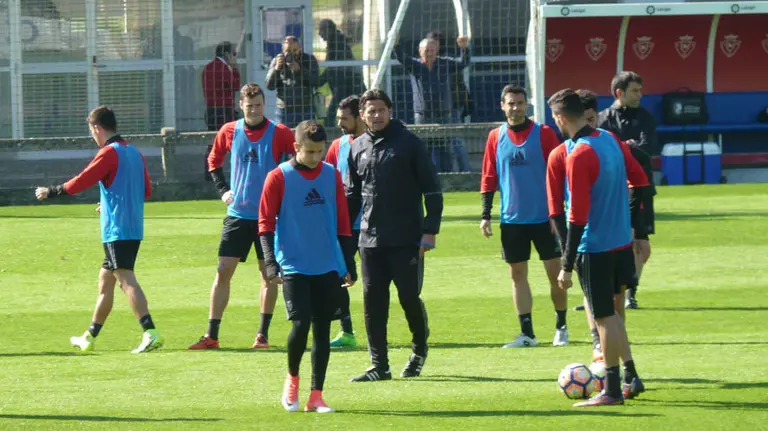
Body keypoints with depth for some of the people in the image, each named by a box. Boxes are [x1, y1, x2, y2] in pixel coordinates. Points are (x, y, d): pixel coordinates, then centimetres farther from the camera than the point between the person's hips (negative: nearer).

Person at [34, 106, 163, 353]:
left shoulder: (109, 153, -10)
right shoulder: (135, 153, 14)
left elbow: (81, 183, -13)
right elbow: (146, 191, 18)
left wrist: (50, 192, -1)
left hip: (116, 229, -9)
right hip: (134, 229, 9)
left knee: (126, 279, -14)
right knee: (105, 280, 17)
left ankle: (150, 333, -27)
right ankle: (89, 338, 25)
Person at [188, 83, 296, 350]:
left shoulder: (279, 133, -5)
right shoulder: (229, 132, 3)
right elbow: (214, 161, 19)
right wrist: (222, 189, 8)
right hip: (237, 213, 2)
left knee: (268, 273, 4)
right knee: (223, 272, -3)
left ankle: (263, 334, 12)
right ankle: (211, 335, -1)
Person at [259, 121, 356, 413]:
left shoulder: (331, 176, 6)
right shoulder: (279, 177, -5)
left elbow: (343, 223, 12)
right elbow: (265, 222, -4)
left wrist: (348, 264, 11)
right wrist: (270, 262, -13)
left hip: (328, 268, 4)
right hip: (294, 267, -4)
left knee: (322, 330, 4)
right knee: (300, 324, -15)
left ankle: (316, 396, 10)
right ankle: (292, 378, 11)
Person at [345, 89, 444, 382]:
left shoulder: (408, 143, -3)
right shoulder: (357, 148, 11)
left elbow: (432, 189, -3)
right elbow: (351, 194, 18)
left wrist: (430, 230, -9)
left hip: (407, 239, -4)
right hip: (371, 239, 4)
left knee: (409, 297, -1)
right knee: (373, 301, 0)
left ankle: (419, 350, 25)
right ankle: (379, 365, 4)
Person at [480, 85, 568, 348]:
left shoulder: (543, 133, -4)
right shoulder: (496, 137, 4)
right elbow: (489, 178, 7)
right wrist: (486, 214, 1)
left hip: (543, 217, -3)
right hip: (512, 218, 3)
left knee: (554, 271, 0)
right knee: (517, 274, 4)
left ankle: (561, 327, 15)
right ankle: (527, 334, 9)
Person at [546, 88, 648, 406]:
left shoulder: (578, 157, -21)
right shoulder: (610, 140, 3)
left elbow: (577, 218, -22)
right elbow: (640, 180, 13)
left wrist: (566, 266, -18)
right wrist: (635, 222, 25)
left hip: (594, 249, -8)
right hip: (621, 243, 8)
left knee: (604, 318, 1)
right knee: (609, 313, 20)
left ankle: (612, 391, 7)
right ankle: (631, 377, 21)